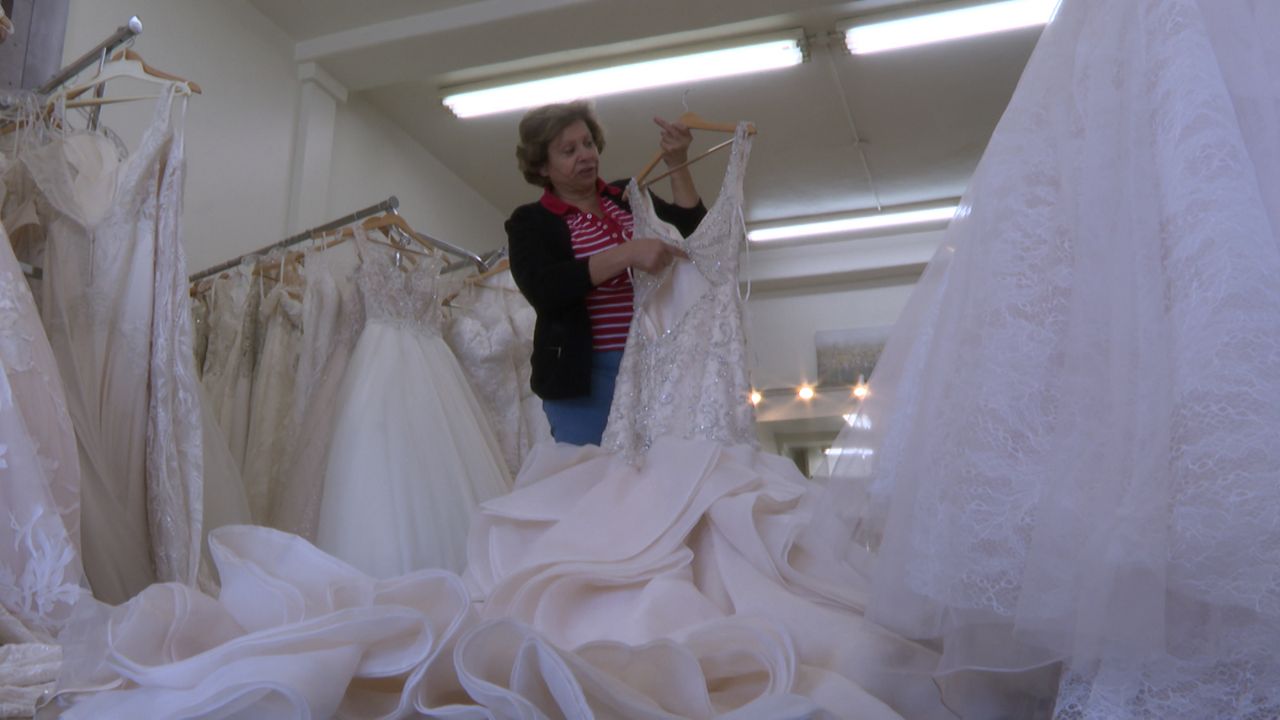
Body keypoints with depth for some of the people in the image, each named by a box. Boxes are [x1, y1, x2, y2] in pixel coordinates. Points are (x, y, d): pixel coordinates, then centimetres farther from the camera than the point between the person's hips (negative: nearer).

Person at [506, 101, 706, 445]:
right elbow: (542, 290, -17)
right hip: (586, 375, -3)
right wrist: (627, 253, -26)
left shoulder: (629, 197, 11)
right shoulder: (530, 222, 1)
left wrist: (677, 166, -6)